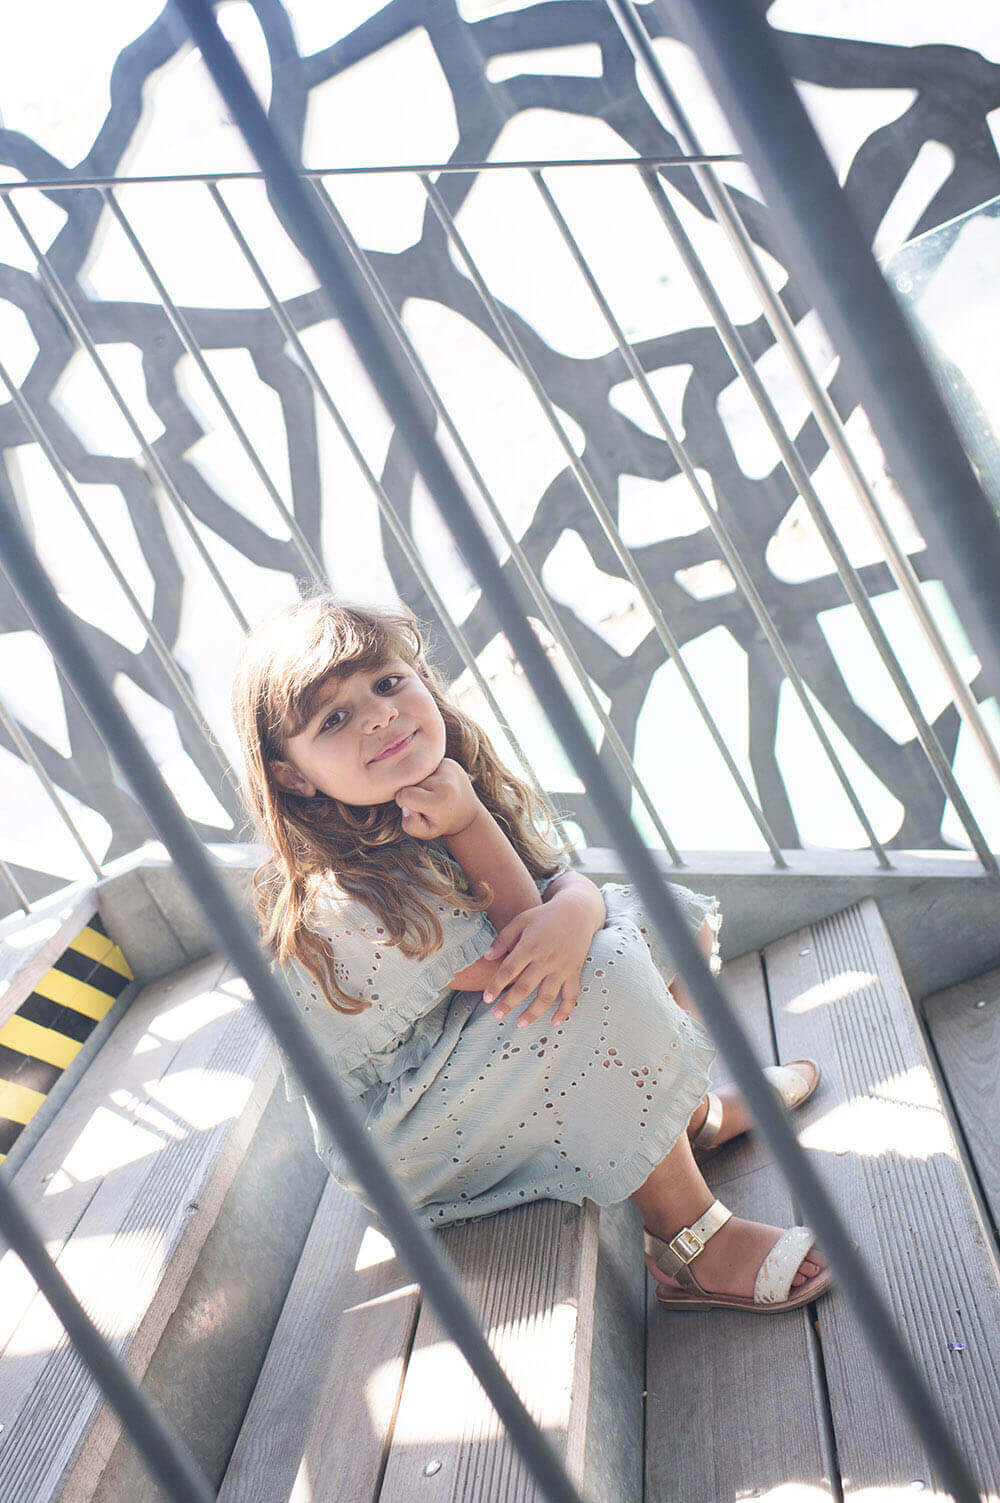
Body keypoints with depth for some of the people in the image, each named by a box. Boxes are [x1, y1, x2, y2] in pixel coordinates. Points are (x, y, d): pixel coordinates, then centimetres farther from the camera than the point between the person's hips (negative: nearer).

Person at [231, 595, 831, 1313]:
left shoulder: (460, 792, -10)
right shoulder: (350, 902, -34)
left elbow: (572, 882, -12)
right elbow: (513, 968, -26)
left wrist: (571, 914, -35)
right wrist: (469, 826, -31)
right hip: (405, 1141, -8)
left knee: (656, 911, 6)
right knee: (602, 980, -30)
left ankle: (699, 1113, 17)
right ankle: (694, 1246, -14)